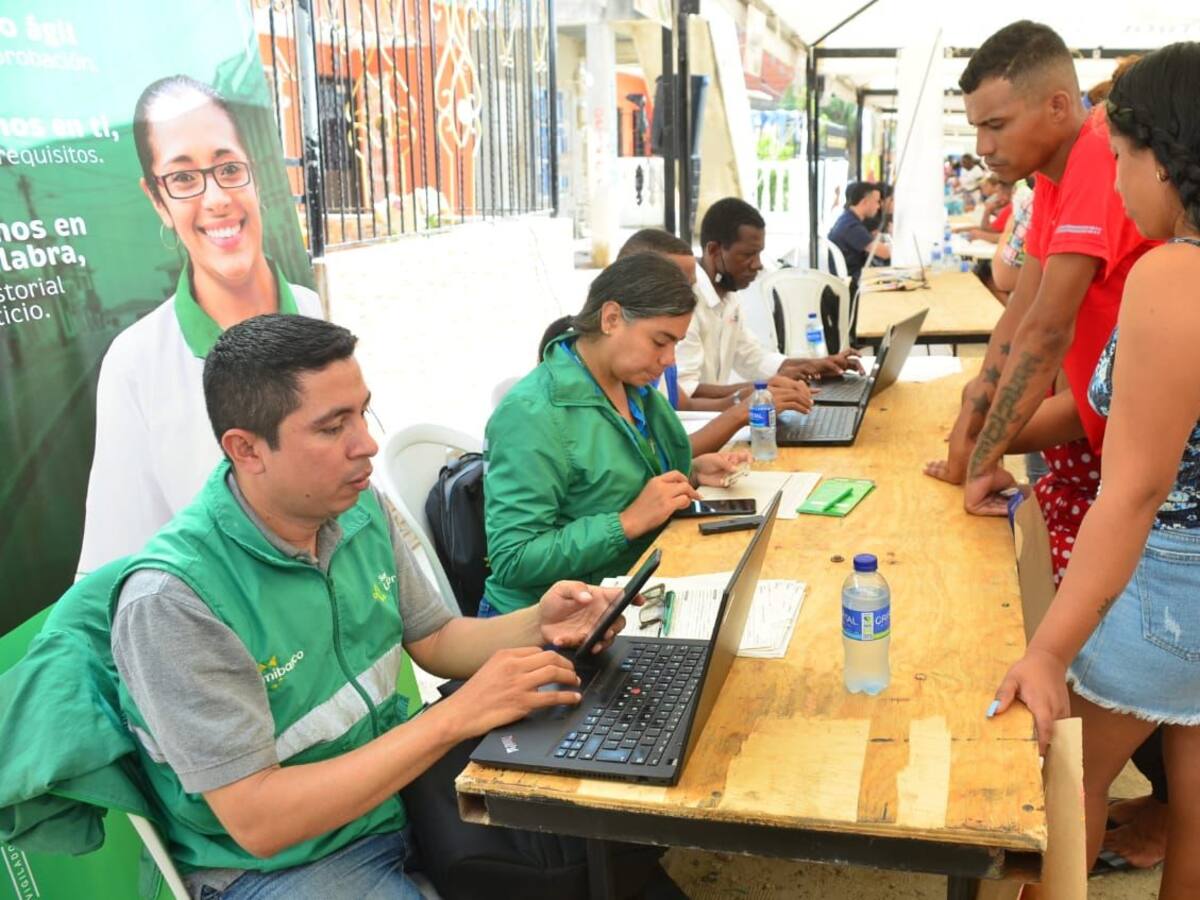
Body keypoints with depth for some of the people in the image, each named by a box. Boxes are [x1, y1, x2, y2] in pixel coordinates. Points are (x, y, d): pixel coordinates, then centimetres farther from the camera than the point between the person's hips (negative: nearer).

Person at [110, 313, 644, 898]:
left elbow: (433, 640, 8)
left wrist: (537, 626, -13)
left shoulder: (358, 508, -6)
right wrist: (456, 716, -29)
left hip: (393, 778, 6)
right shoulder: (173, 597, -26)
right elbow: (256, 821, -26)